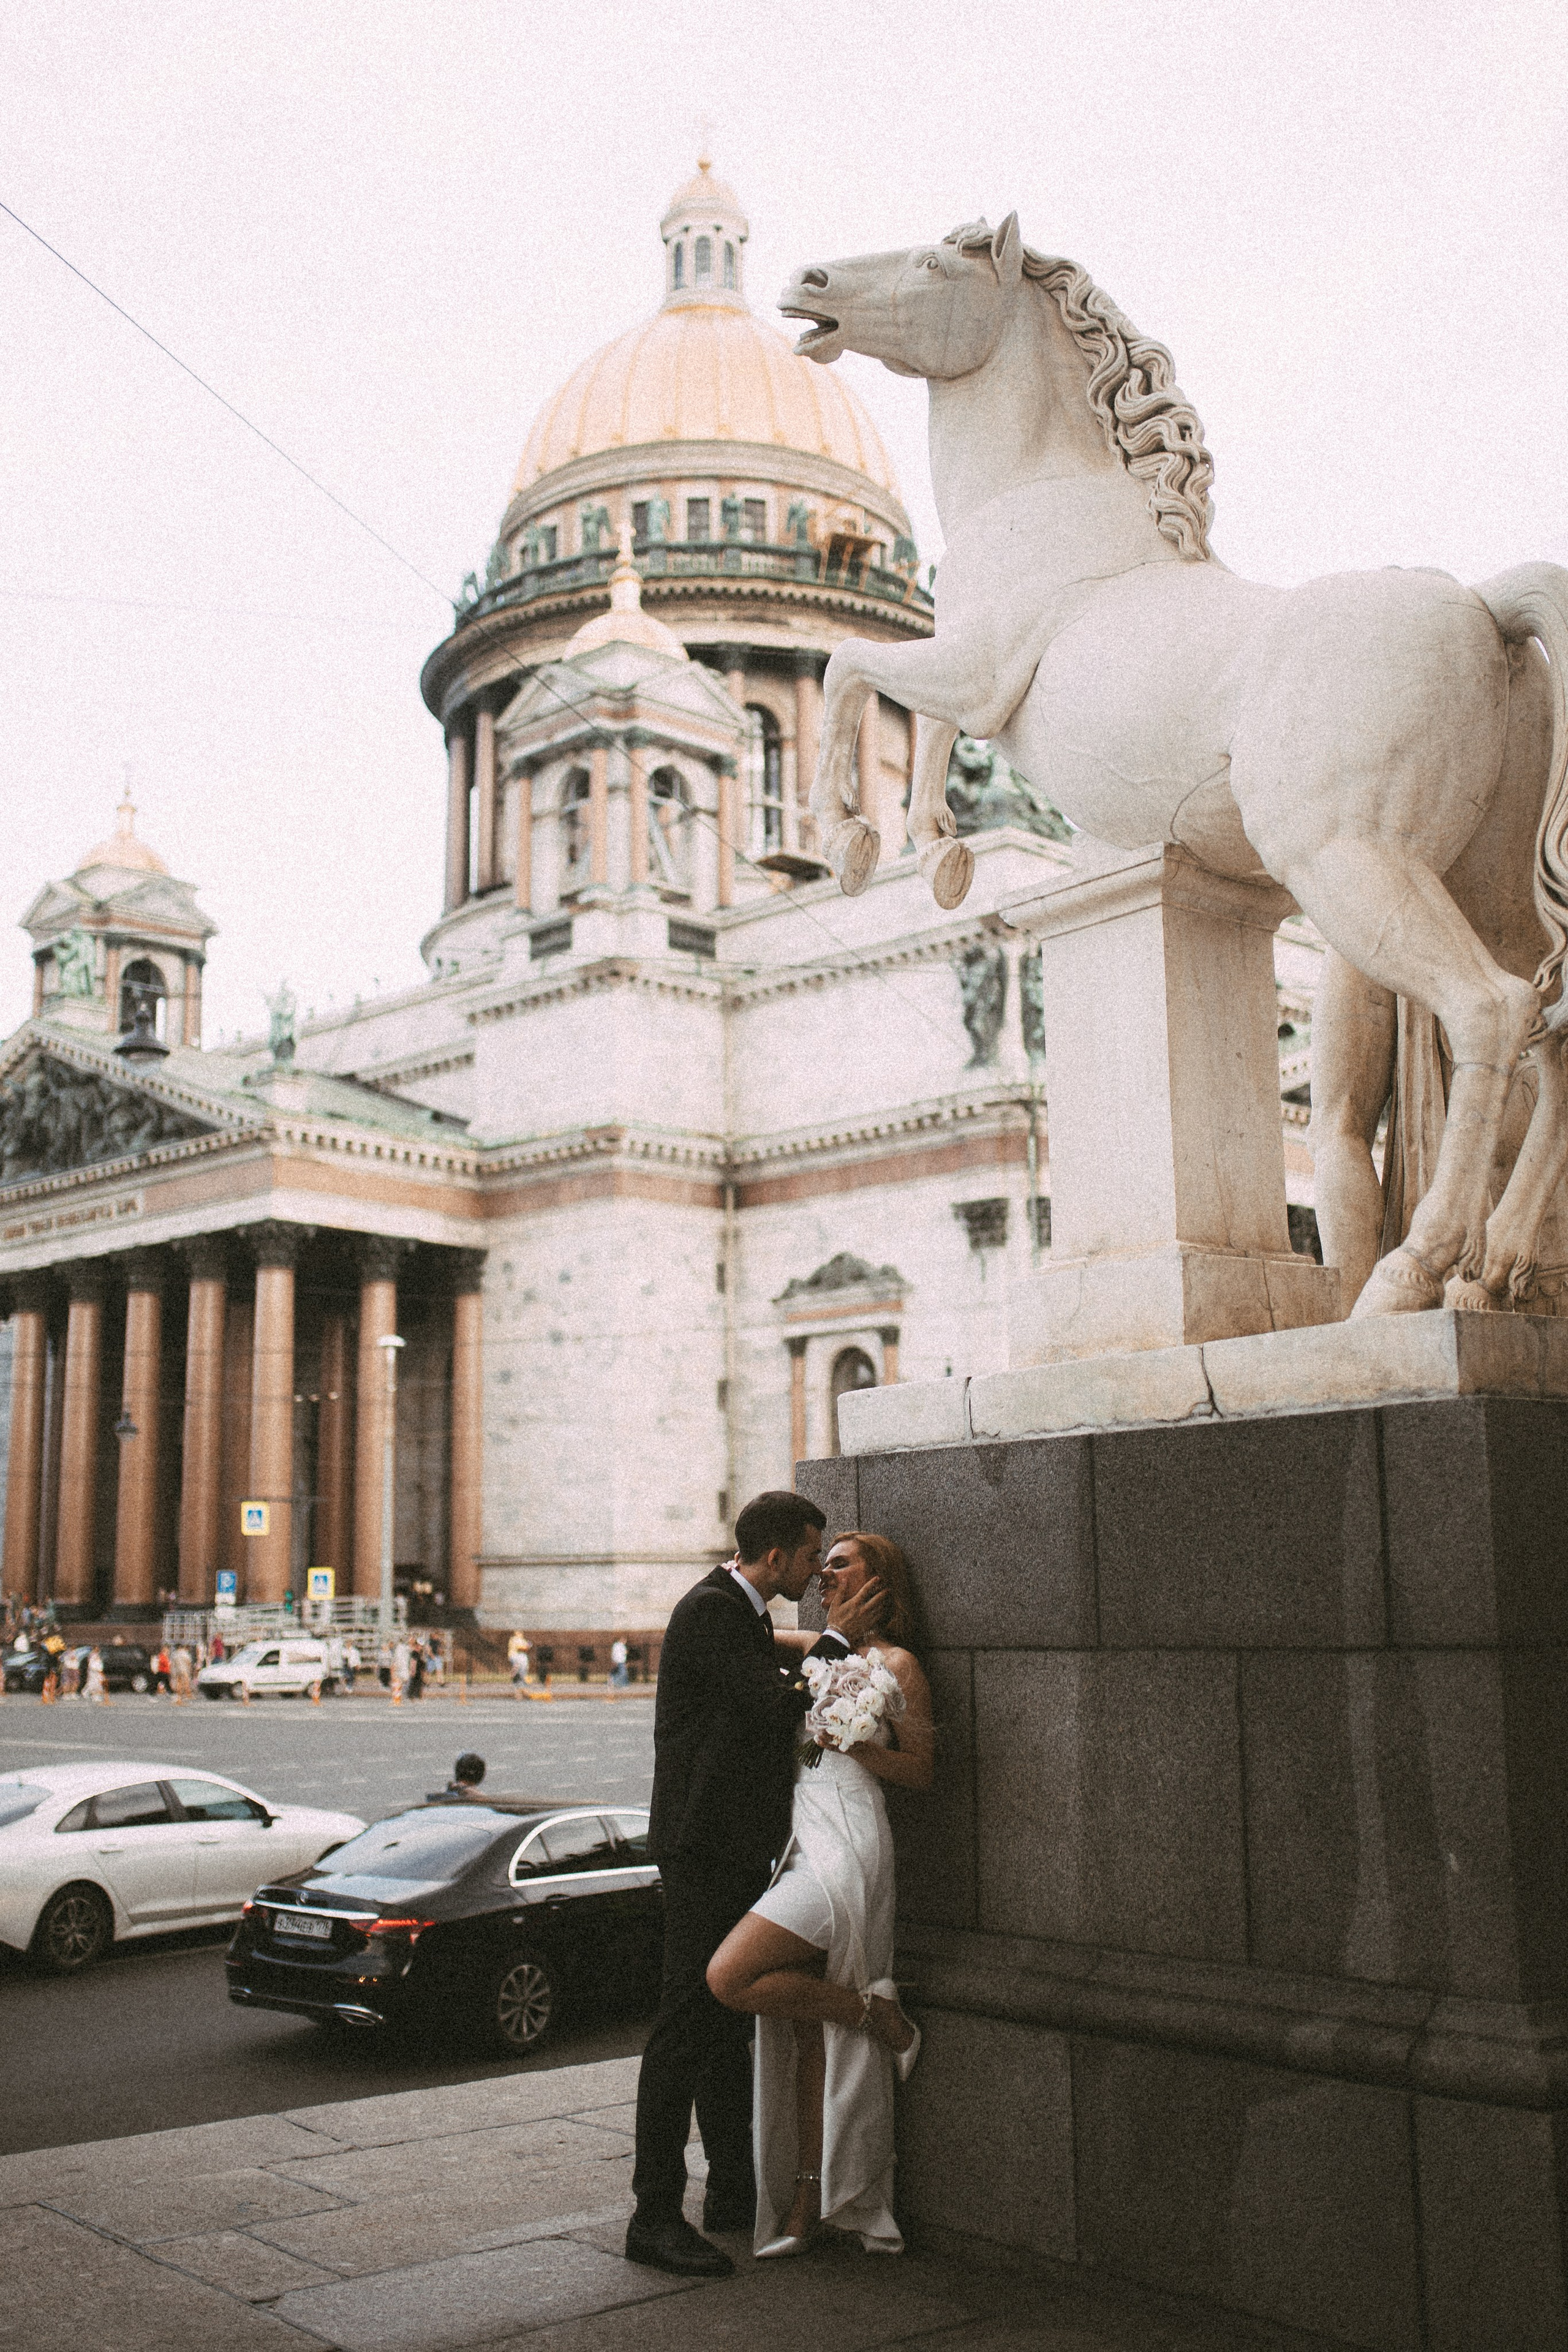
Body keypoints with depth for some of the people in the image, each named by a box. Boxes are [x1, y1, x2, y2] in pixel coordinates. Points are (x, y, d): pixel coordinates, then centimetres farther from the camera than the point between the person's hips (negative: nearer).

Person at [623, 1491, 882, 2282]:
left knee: (725, 2021, 16)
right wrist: (836, 1640, -7)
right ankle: (655, 2217, -3)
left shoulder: (744, 1614, 15)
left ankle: (734, 2192, 26)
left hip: (738, 1850, 10)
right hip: (704, 1845, -10)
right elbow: (777, 1708, -19)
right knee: (687, 2022, -8)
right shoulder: (710, 1610, -16)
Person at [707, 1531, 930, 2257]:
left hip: (845, 1849, -7)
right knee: (808, 2035, 6)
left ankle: (875, 2011, -1)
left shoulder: (896, 1665, -2)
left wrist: (854, 1746, -17)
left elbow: (921, 1769, -4)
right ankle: (804, 2210, 11)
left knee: (730, 1979, -18)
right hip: (802, 1845, 7)